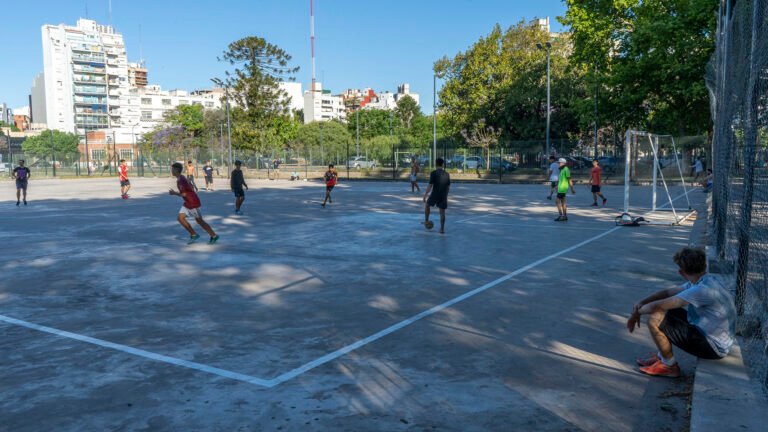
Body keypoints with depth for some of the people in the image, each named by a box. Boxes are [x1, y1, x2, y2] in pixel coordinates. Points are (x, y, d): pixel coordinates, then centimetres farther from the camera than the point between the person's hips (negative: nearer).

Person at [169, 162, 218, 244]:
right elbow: (191, 188, 19)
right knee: (180, 218, 4)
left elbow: (184, 194, -24)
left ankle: (214, 236, 10)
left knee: (199, 220, -1)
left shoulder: (181, 180, -20)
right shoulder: (180, 179, 11)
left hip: (193, 202, -10)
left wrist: (174, 193, -15)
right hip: (187, 203, 10)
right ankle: (193, 235, 9)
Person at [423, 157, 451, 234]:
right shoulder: (447, 174, 5)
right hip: (443, 196, 3)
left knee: (427, 205, 24)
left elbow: (430, 185, -12)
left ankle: (426, 221, 28)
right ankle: (442, 229, 8)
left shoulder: (433, 173, -9)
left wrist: (425, 195, -5)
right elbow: (448, 187, 9)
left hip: (435, 195, -3)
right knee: (442, 212, 8)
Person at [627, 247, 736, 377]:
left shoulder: (703, 289, -28)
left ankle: (670, 366, 1)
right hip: (706, 333, 10)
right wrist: (641, 302, -3)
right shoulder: (703, 281, 2)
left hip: (713, 347, -10)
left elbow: (656, 306, -28)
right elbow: (668, 292, 11)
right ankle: (661, 355, 19)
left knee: (654, 320, -18)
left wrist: (637, 313, -9)